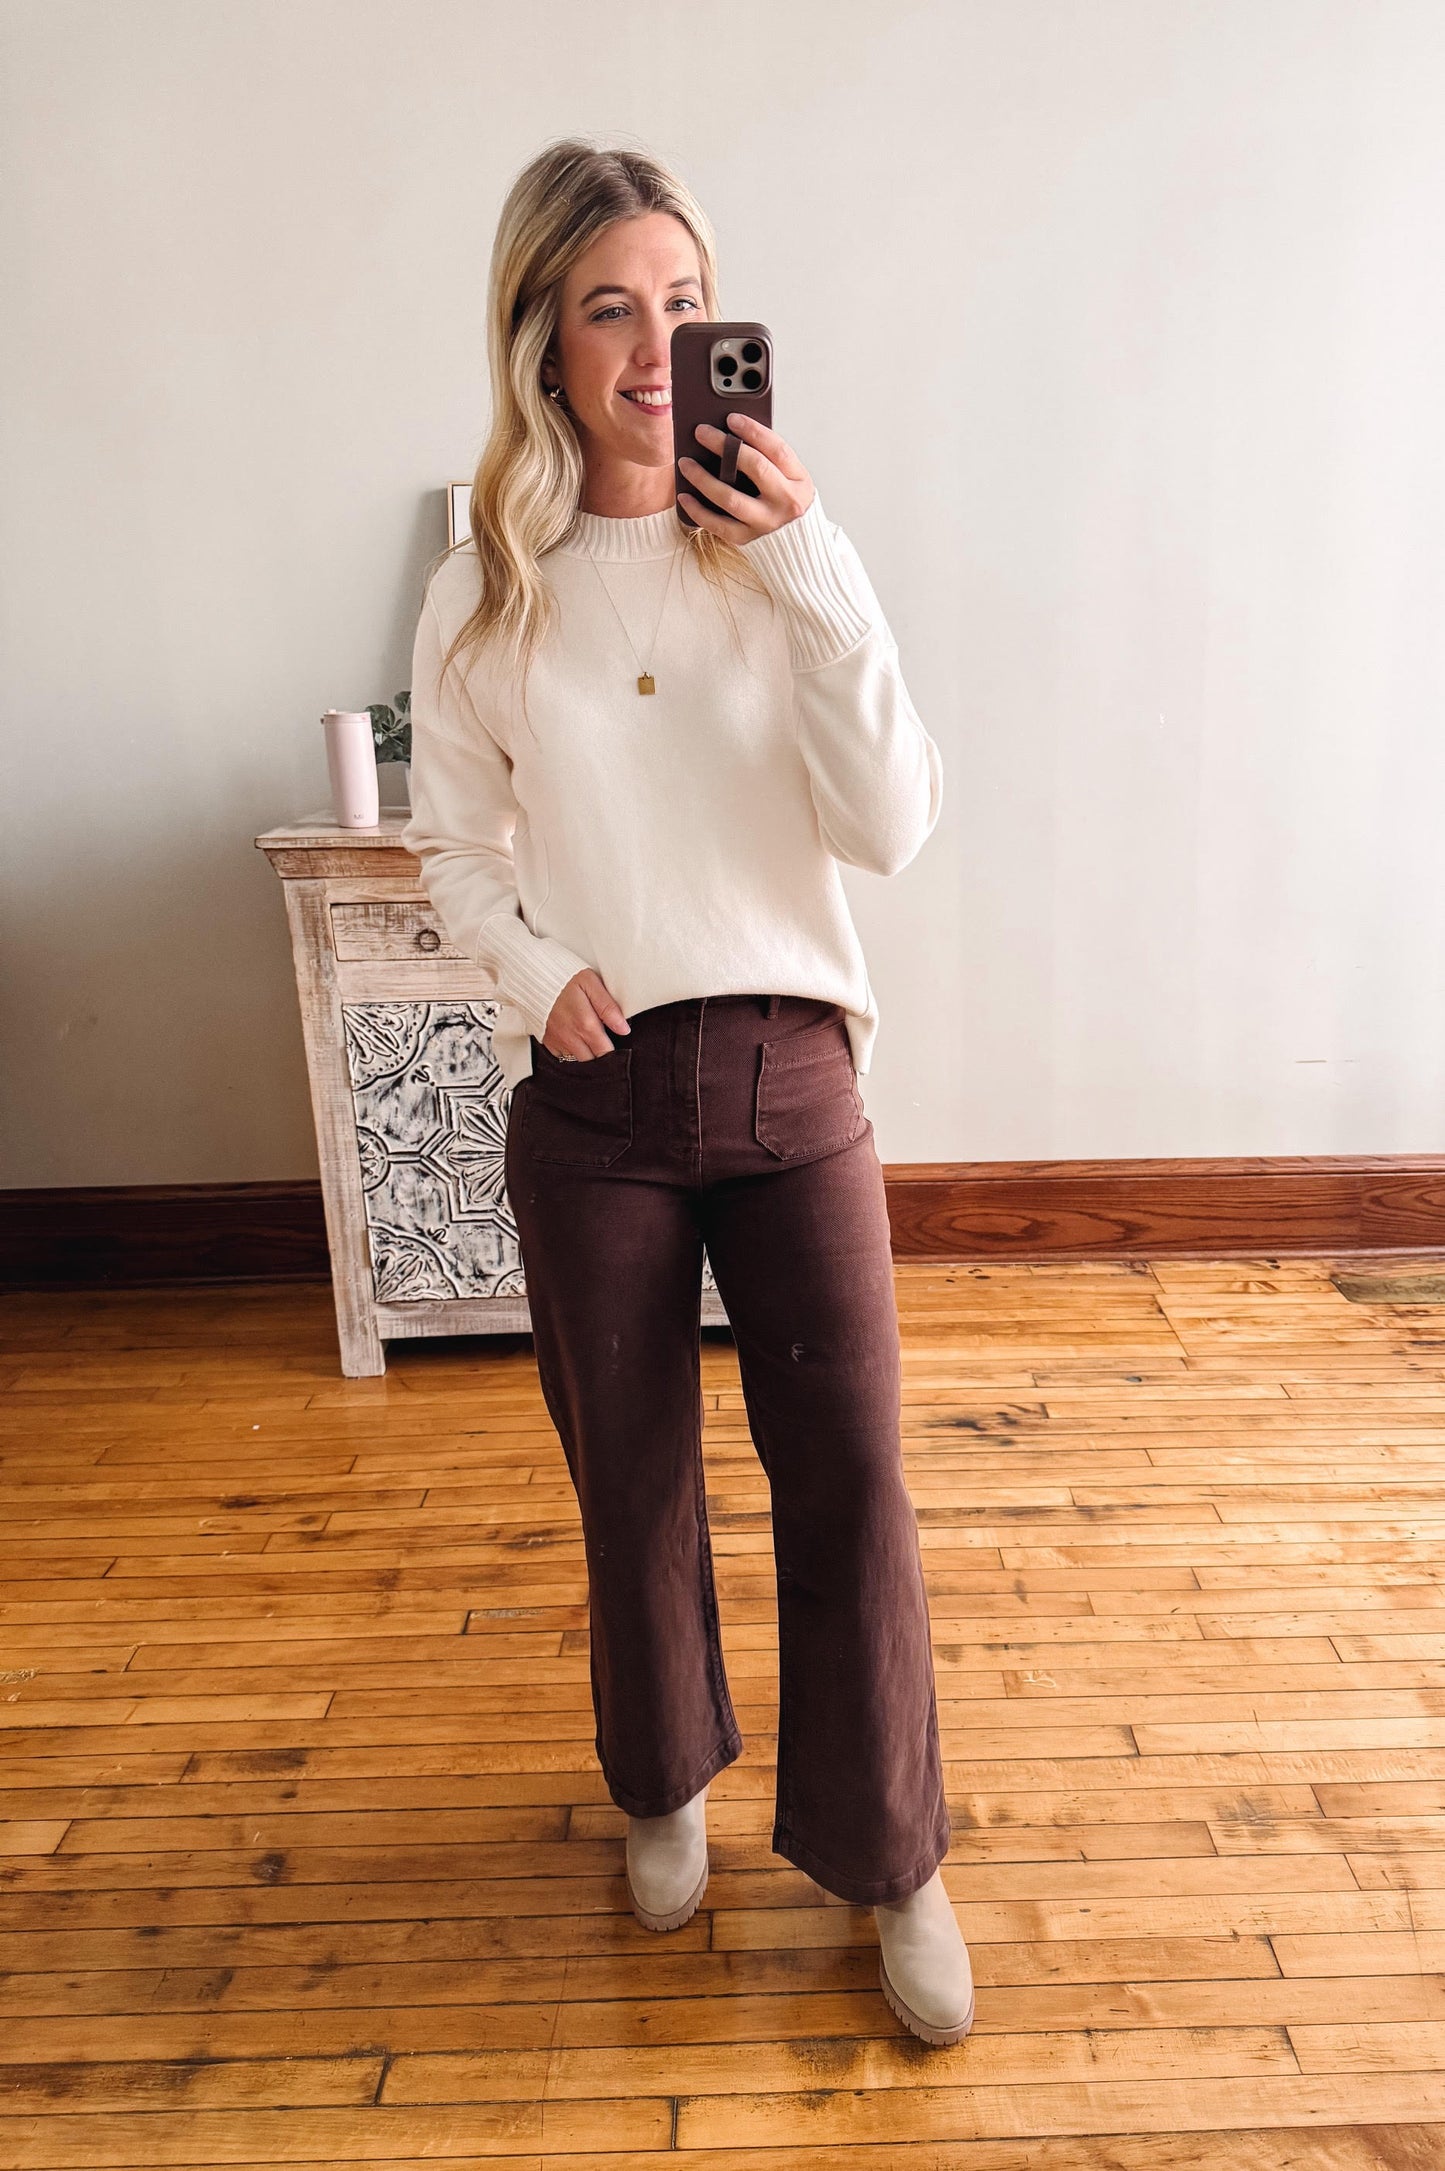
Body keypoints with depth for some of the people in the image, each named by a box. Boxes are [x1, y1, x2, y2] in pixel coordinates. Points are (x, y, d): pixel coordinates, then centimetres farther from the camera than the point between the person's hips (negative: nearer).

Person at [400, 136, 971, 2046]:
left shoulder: (785, 562, 1)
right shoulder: (483, 599, 3)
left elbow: (891, 826, -8)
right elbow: (452, 845, 10)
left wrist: (814, 570, -15)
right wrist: (532, 964, -10)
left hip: (788, 1069, 0)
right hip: (591, 1094, 1)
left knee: (851, 1470, 1)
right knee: (632, 1473, 14)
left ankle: (888, 1854, 25)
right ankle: (667, 1781, 41)